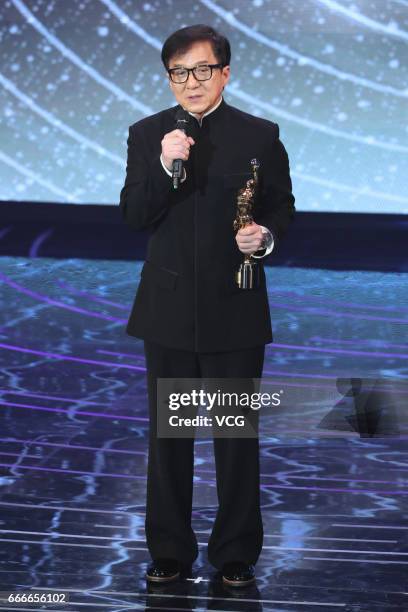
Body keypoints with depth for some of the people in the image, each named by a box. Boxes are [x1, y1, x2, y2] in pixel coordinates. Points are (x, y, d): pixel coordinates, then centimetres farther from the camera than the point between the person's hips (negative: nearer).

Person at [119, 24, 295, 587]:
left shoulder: (261, 135, -1)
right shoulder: (147, 135, 2)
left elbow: (281, 205, 6)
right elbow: (134, 217, -5)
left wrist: (267, 236, -16)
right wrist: (164, 167, -21)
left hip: (234, 309, -1)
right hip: (168, 310, 2)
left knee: (237, 435, 8)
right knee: (167, 435, 11)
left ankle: (236, 554, 22)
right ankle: (169, 551, 26)